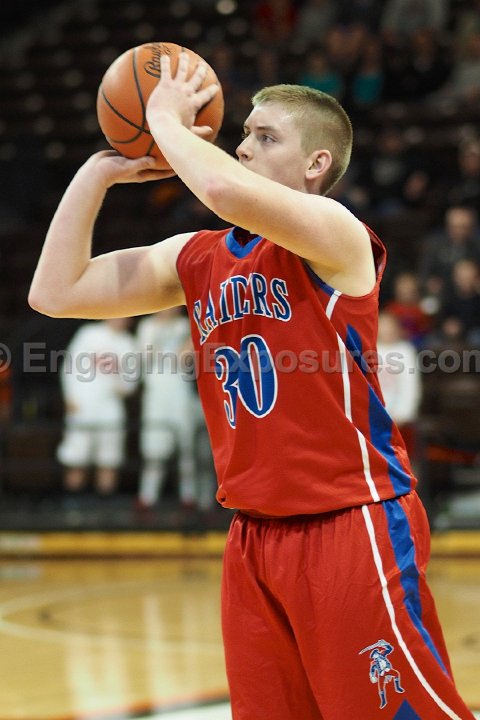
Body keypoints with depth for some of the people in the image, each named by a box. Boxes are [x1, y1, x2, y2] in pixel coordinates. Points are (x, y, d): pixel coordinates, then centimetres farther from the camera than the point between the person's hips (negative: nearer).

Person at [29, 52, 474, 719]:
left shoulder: (334, 232, -10)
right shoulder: (197, 258, 11)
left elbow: (228, 190, -30)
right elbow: (56, 293, 9)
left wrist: (167, 122, -12)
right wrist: (98, 171, 6)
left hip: (351, 526, -7)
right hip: (254, 534, 7)